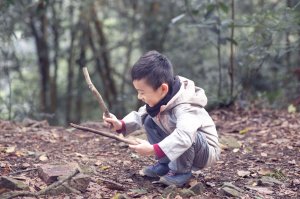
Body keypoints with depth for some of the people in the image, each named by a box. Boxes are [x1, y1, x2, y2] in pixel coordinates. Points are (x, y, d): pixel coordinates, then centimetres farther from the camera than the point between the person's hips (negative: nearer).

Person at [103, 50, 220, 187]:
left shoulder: (184, 107, -35)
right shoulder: (158, 99, -8)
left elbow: (184, 135, -52)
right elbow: (140, 116, 2)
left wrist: (153, 150, -53)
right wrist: (121, 125, -17)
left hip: (207, 151, -8)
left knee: (186, 134, -38)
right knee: (149, 121, 0)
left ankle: (181, 171, -12)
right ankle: (164, 164, 5)